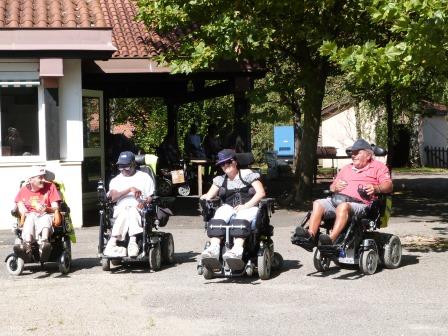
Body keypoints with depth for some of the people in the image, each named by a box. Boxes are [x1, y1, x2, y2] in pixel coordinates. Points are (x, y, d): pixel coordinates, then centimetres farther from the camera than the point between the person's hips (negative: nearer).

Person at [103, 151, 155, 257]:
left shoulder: (144, 177, 19)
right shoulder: (116, 180, 21)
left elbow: (151, 197, 10)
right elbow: (113, 197, 1)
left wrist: (145, 202, -14)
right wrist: (130, 189, -12)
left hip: (140, 209, -1)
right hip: (121, 208, 1)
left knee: (132, 212, -37)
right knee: (125, 212, -36)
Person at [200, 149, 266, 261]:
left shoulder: (247, 174, 12)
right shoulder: (220, 180, 25)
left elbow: (261, 192, 0)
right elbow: (209, 195, 14)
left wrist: (246, 206, -13)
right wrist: (206, 197, -12)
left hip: (249, 209, -3)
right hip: (229, 208, 3)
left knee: (241, 217, -37)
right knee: (221, 211, -31)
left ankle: (237, 248, -58)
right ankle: (214, 247, -49)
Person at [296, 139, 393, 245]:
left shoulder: (378, 167, 15)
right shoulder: (346, 168, 33)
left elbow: (389, 186, 1)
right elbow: (332, 187, 31)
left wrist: (375, 188, -21)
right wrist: (335, 187, 5)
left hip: (359, 203, -6)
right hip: (337, 199, 6)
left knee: (343, 206, -38)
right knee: (318, 203, -20)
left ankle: (331, 239, -51)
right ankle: (311, 234, -36)